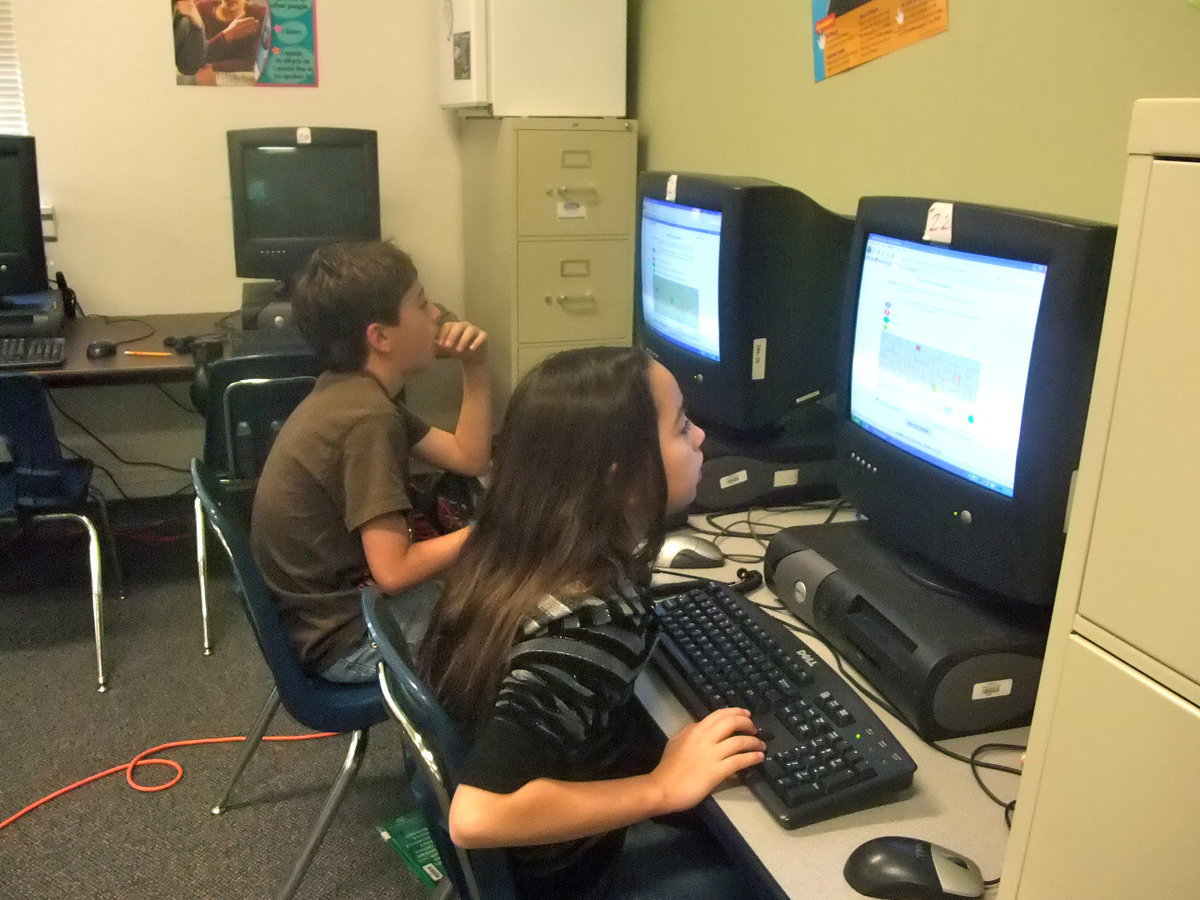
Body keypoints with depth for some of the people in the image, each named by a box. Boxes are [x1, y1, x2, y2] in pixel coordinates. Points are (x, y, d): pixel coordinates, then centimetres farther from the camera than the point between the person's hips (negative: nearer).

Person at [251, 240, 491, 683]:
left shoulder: (356, 392, 4)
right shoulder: (367, 418, -26)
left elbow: (469, 458, 8)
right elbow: (394, 572, -28)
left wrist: (475, 370, -4)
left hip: (335, 602, 9)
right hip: (346, 635, -9)